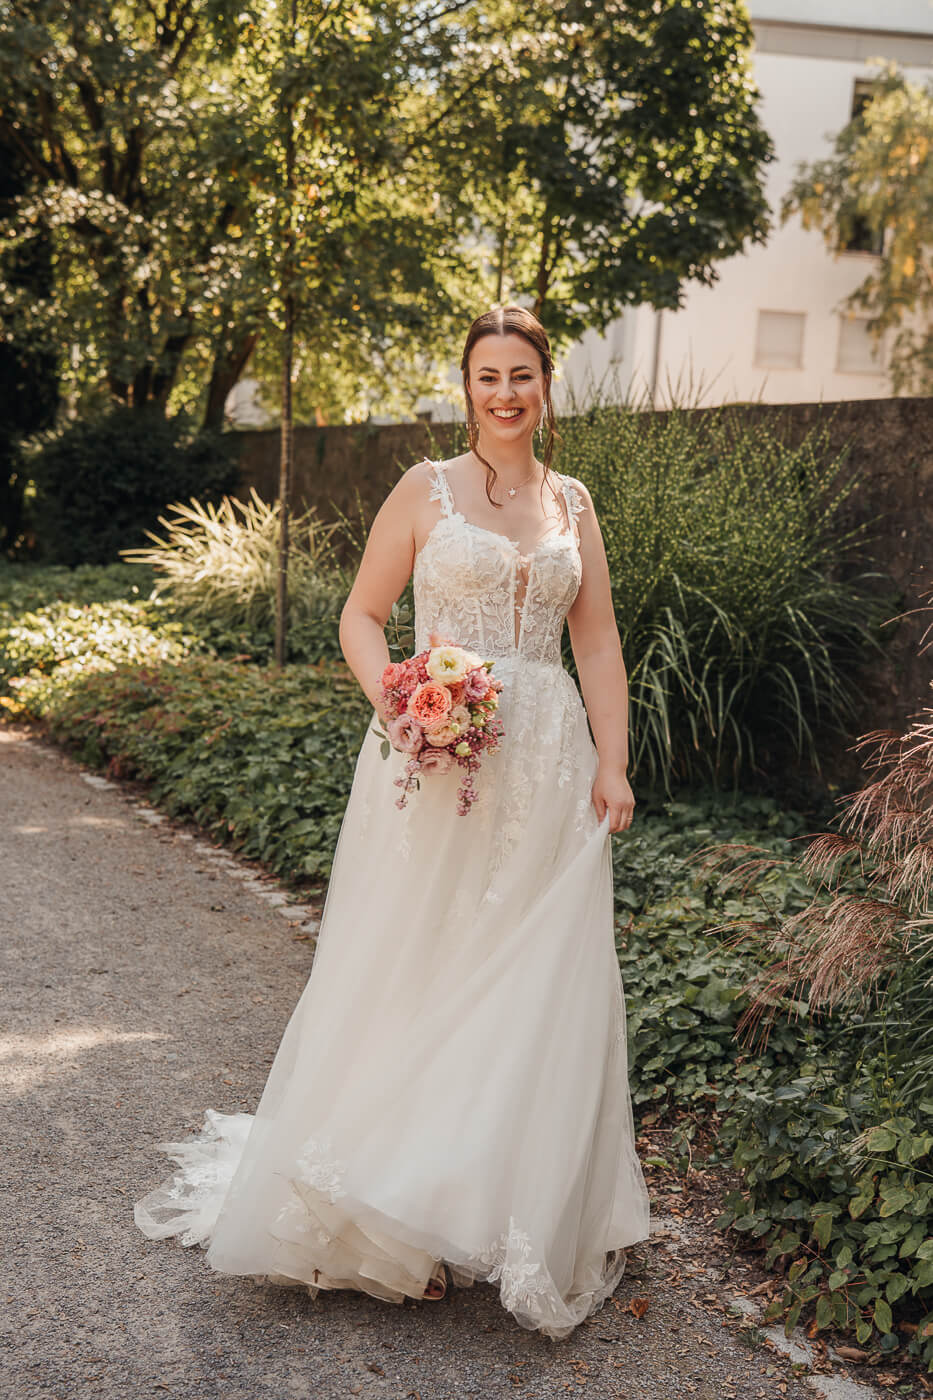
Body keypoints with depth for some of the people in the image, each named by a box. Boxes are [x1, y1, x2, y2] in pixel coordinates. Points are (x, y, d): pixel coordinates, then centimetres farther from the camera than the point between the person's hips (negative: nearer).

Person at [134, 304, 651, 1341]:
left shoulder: (572, 503, 12)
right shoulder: (425, 490, 1)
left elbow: (598, 642, 10)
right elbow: (361, 615, 1)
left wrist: (613, 763, 2)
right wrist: (396, 698, -17)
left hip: (546, 767, 4)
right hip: (435, 755, -3)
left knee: (539, 979, 6)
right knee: (416, 972, 2)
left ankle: (524, 1209, 22)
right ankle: (395, 1210, 18)